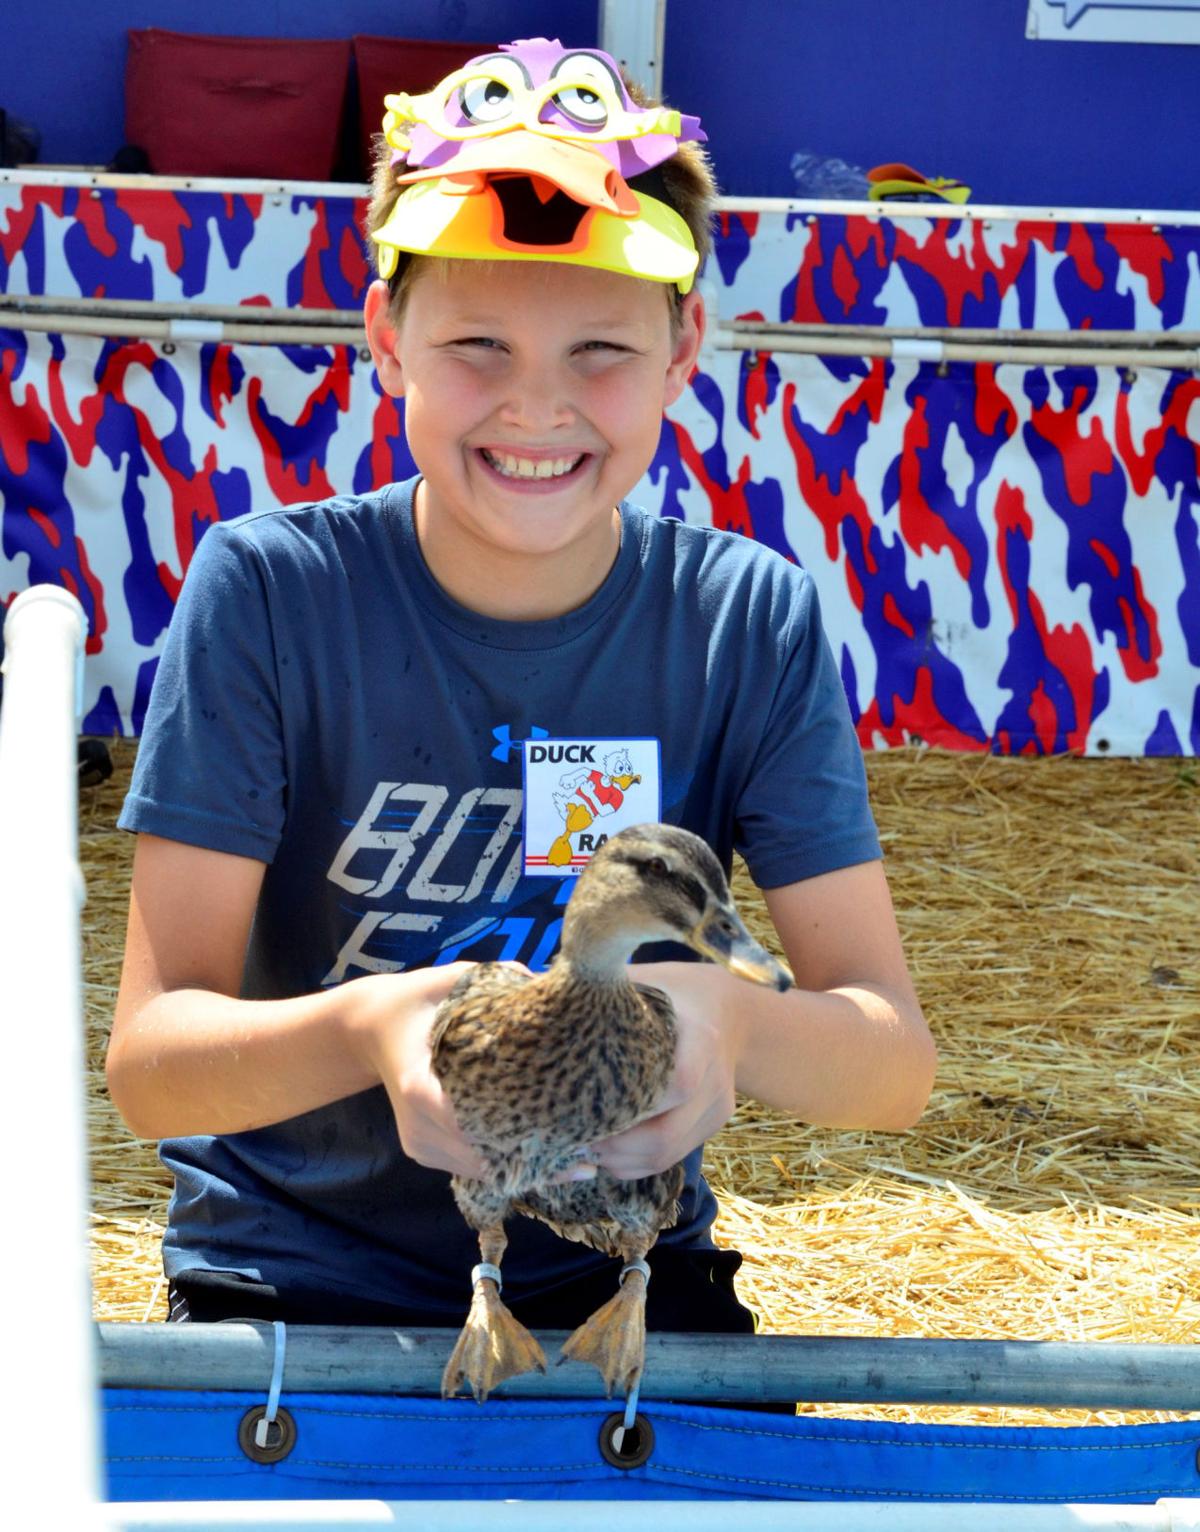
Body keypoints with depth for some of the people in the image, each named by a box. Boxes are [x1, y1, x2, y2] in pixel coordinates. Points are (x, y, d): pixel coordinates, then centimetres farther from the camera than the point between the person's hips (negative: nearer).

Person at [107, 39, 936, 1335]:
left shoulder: (751, 622, -6)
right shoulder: (268, 594, -11)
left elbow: (895, 1060, -10)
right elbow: (148, 1061, -15)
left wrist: (734, 1025, -33)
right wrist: (367, 1030, -37)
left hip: (621, 1266, 2)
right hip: (295, 1273, -2)